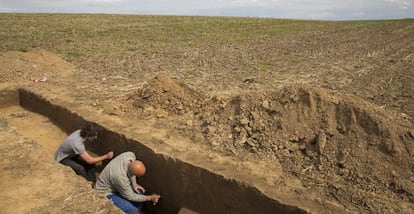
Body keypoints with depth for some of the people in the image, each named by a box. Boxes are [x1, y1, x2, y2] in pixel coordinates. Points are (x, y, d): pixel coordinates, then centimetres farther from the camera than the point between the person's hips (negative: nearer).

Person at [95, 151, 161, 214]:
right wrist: (149, 198, -15)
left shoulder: (131, 155, -23)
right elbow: (130, 197, -22)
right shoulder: (120, 177, -40)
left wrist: (134, 184, -2)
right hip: (105, 193, -8)